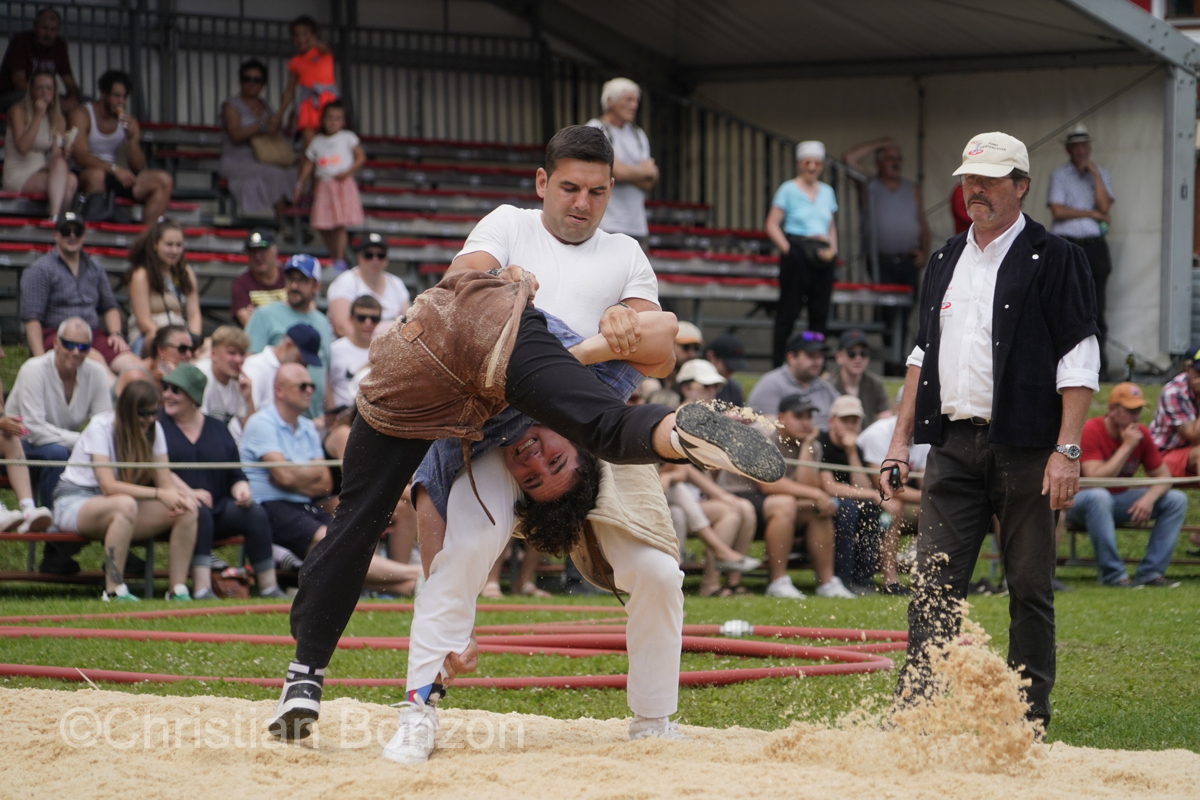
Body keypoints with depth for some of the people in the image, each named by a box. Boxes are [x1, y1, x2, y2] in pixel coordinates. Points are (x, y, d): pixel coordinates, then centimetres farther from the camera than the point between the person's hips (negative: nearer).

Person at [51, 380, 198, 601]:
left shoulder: (154, 429, 0)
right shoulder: (101, 427, -18)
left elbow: (166, 483, -5)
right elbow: (108, 486, -28)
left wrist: (176, 498, -29)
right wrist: (158, 494, -36)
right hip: (75, 502, -6)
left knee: (187, 509, -17)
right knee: (125, 504, -40)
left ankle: (178, 590, -16)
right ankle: (113, 592, -36)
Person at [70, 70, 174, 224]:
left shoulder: (128, 123, 10)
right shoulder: (82, 115, -4)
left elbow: (138, 167, 5)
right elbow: (80, 156, -18)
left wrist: (131, 138, -13)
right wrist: (115, 169, -30)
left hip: (113, 177, 6)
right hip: (84, 175, -6)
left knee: (164, 181, -14)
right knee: (96, 174, -42)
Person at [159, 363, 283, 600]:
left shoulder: (218, 429, 19)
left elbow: (235, 475, 19)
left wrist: (241, 491, -4)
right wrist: (188, 492, -19)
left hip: (218, 508, 4)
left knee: (255, 513, -21)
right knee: (199, 512, -37)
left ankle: (269, 587, -18)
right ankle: (202, 590, -43)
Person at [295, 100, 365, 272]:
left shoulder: (348, 138, 2)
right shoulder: (317, 141, 9)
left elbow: (361, 157, 0)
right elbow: (308, 165, 14)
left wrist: (347, 172, -13)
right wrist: (299, 186, 10)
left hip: (342, 184, -3)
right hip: (323, 186, 3)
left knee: (340, 225, -10)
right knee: (322, 226, 0)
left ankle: (340, 260, -8)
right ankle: (333, 256, 16)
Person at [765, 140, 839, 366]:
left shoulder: (827, 191, 15)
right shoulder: (788, 189, 0)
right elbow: (772, 225, -3)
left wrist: (833, 248, 7)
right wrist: (787, 248, -13)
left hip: (822, 255, 5)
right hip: (797, 253, -5)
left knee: (820, 312, 4)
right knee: (788, 311, -4)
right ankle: (778, 363, -1)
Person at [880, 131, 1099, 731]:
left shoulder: (1053, 260, -2)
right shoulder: (944, 263, 17)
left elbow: (1079, 360, -7)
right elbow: (923, 353, 22)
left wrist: (1067, 450, -15)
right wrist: (901, 440, 14)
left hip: (1025, 448, -5)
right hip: (953, 445, 5)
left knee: (1030, 588, 0)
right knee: (934, 583, -3)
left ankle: (1029, 717, 6)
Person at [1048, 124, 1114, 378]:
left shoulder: (1101, 174, 15)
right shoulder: (1059, 176, 8)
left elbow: (1105, 206, -2)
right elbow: (1057, 211, -6)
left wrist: (1094, 173, -5)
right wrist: (1094, 214, -4)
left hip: (1095, 245, 2)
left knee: (1096, 307, -2)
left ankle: (1099, 362, -1)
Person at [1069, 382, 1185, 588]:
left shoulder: (1141, 434, -1)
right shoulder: (1090, 432, -20)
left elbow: (1163, 476, 1)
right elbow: (1095, 478, -30)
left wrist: (1149, 498, -22)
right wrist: (1127, 446, -26)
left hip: (1118, 500, 6)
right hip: (1081, 501, -6)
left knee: (1177, 500, -8)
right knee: (1098, 496, -42)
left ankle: (1150, 572, -14)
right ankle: (1112, 573, -34)